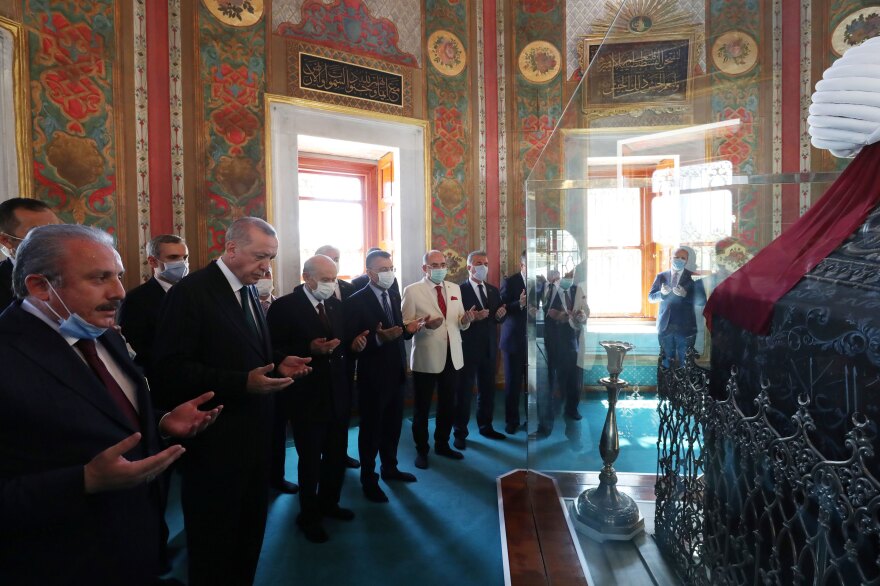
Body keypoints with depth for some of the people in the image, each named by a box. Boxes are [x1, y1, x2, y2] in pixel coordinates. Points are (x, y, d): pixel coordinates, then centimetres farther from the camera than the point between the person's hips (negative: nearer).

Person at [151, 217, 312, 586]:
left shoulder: (248, 291, 10)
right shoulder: (190, 292, -16)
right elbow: (170, 370, -21)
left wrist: (278, 364, -2)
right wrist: (243, 383, -28)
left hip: (253, 434, 8)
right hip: (215, 440, -7)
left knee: (250, 533, 21)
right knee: (215, 543, 13)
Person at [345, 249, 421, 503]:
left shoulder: (394, 296, 8)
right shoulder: (356, 301, -14)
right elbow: (353, 342, -17)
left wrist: (408, 329, -8)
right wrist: (378, 338, -31)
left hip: (396, 372, 7)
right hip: (373, 375, -7)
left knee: (393, 424, 19)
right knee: (371, 428, 9)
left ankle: (390, 467, 40)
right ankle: (368, 479, 27)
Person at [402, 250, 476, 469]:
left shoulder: (455, 289, 8)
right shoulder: (412, 291, -8)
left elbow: (460, 324, 7)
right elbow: (405, 325, -12)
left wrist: (466, 319, -15)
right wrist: (425, 325, -30)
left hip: (452, 356, 5)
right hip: (426, 358, -5)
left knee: (448, 405, 17)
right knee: (422, 407, 10)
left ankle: (442, 445, 36)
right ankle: (421, 450, 27)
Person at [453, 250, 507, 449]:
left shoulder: (493, 290, 12)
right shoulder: (459, 290, -8)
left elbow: (500, 317, 13)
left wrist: (501, 314, -9)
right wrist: (472, 318, -29)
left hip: (489, 347, 6)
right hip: (467, 348, -6)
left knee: (488, 389, 15)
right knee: (464, 390, 3)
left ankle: (486, 426, 31)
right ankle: (460, 432, 15)